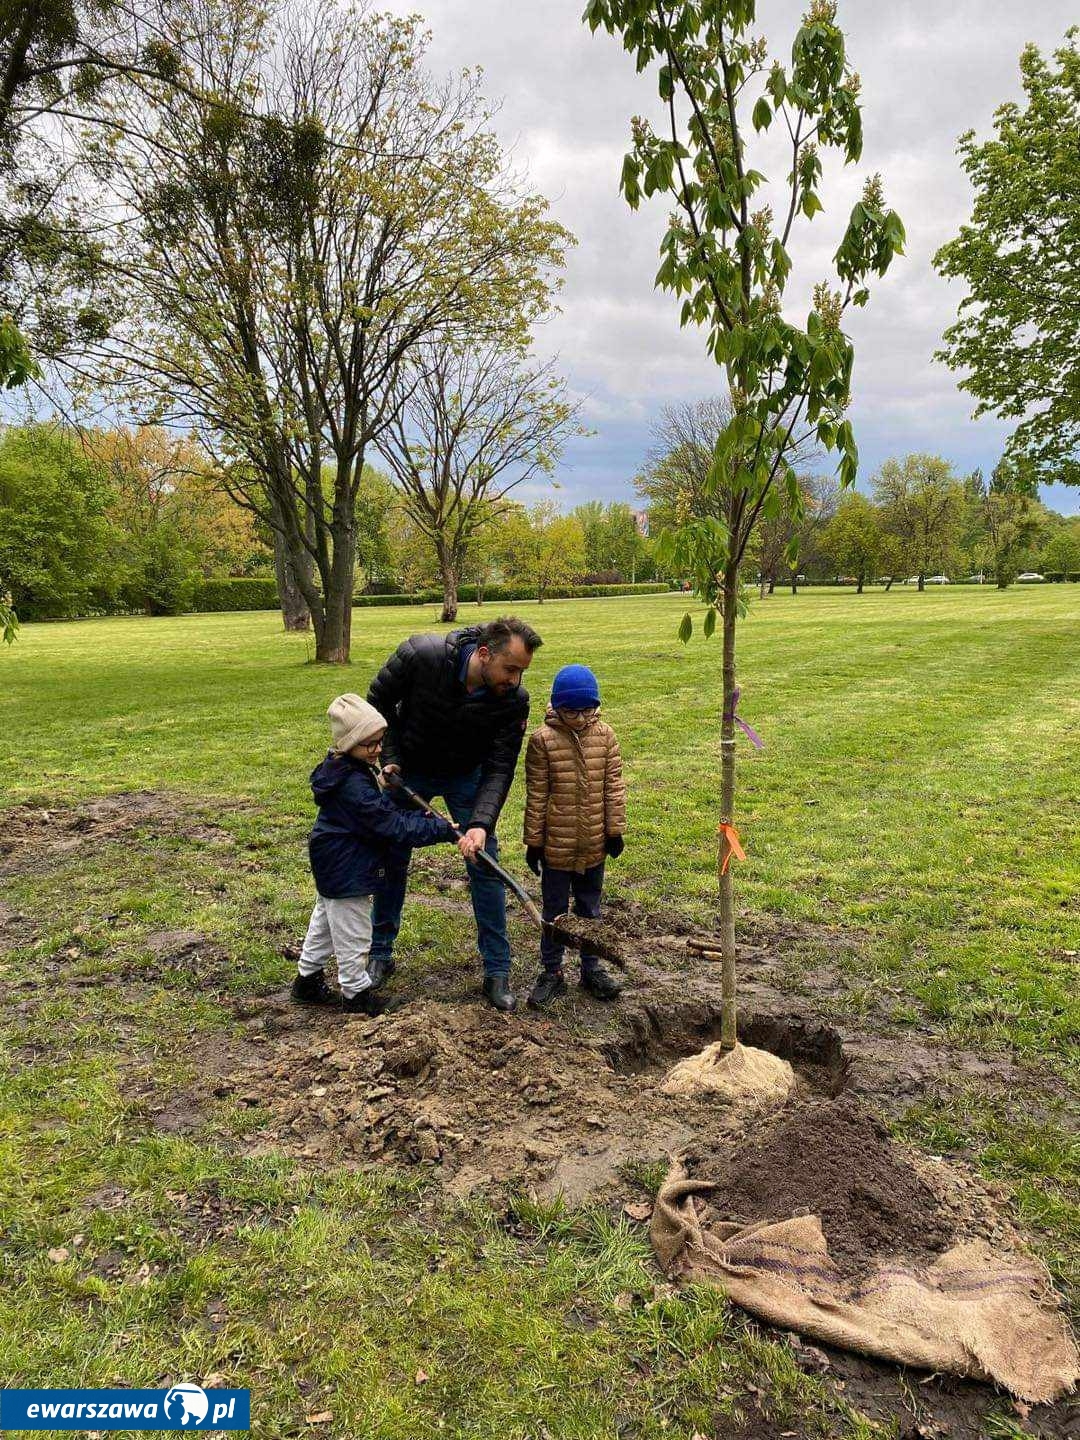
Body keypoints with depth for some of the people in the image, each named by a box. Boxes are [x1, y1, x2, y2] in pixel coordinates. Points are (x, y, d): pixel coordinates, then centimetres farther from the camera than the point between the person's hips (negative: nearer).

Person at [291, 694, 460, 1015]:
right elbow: (393, 826, -30)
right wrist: (443, 829, -27)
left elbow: (383, 809, 6)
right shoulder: (354, 786, -31)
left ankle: (307, 980, 41)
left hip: (332, 867, 11)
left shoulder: (343, 769, 1)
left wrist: (422, 817, -6)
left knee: (325, 922, 26)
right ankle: (356, 993, 22)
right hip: (347, 872, -11)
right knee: (352, 934, 6)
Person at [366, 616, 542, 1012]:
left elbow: (499, 769, -23)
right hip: (408, 771, 0)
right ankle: (380, 955, 27)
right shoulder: (419, 655, -32)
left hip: (466, 775, 1)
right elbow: (378, 702, -13)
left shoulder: (514, 699, -27)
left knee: (486, 864, -4)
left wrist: (481, 824, -37)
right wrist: (390, 760, -17)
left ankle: (497, 972, 7)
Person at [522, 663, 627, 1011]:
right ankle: (552, 972, 25)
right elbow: (536, 795, -7)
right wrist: (533, 841, -5)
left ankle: (591, 969, 31)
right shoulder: (543, 739, -11)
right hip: (556, 845, -2)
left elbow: (613, 785, 3)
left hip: (594, 844, 3)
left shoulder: (605, 734, -3)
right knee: (555, 910, 12)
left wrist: (615, 829, 2)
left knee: (590, 909, 17)